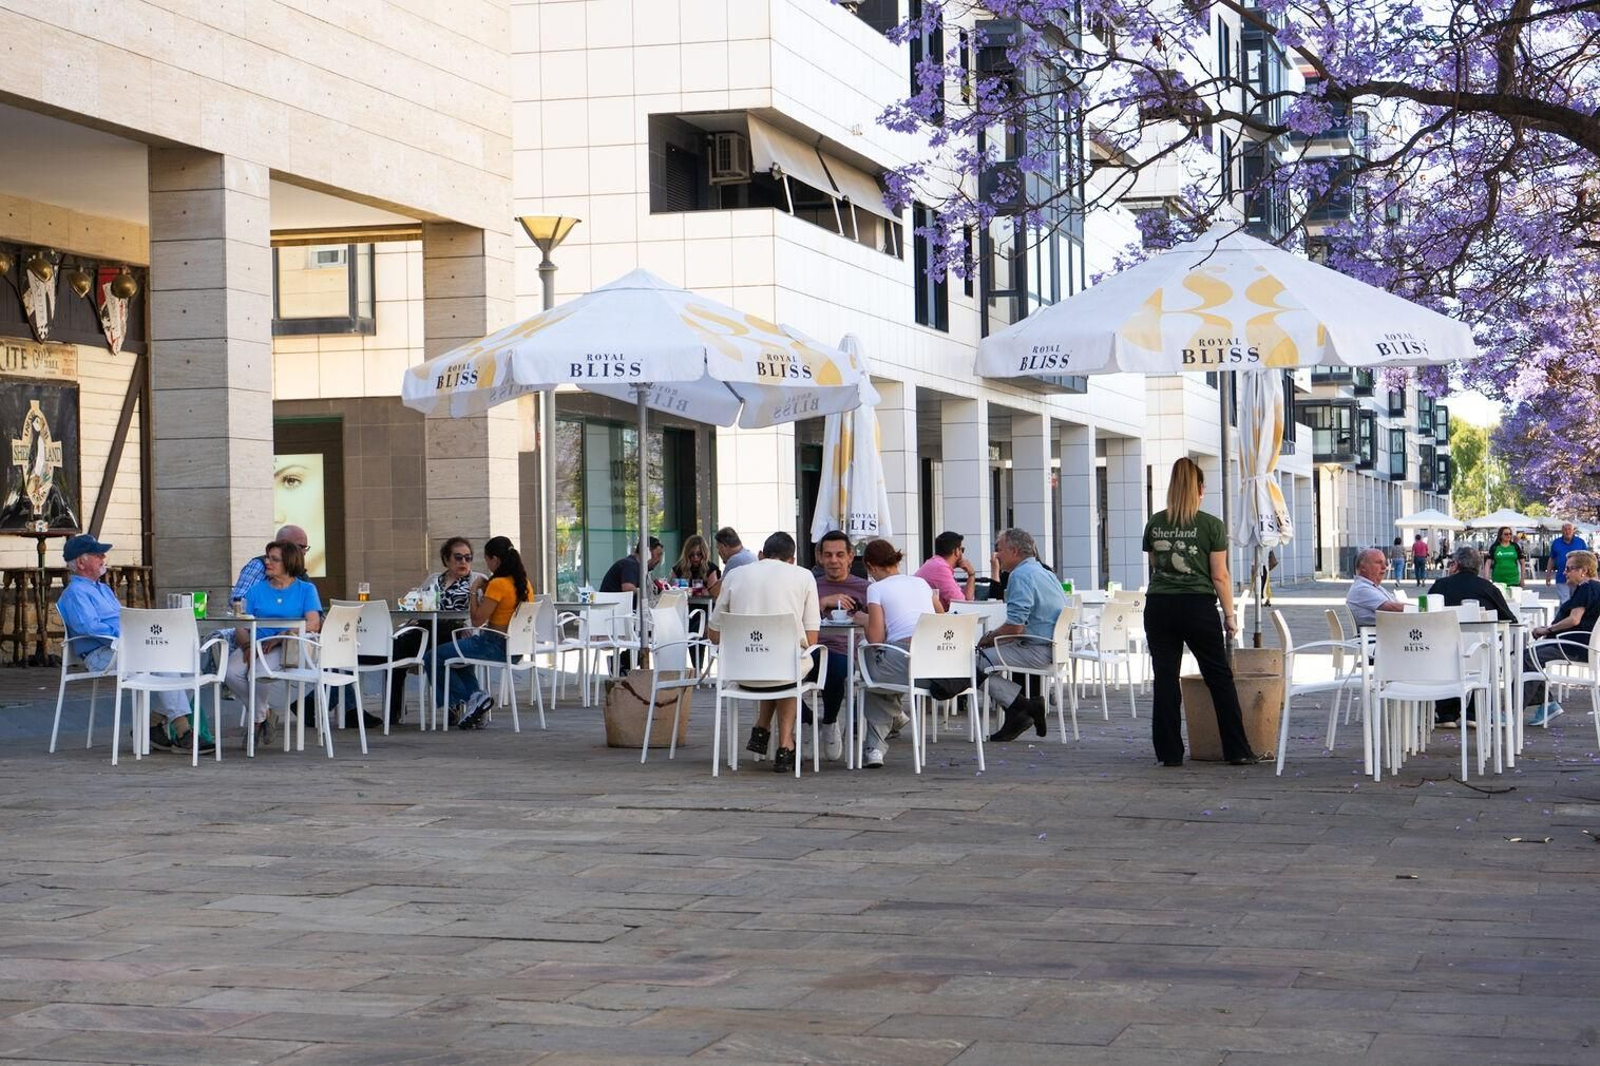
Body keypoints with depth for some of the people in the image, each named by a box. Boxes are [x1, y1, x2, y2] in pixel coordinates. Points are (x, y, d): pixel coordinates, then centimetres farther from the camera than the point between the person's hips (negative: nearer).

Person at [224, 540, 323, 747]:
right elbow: (241, 626, 9)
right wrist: (247, 645, -14)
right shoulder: (257, 589, 18)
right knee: (231, 672, -28)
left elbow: (313, 624, -6)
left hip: (286, 647, -4)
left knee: (258, 673, -34)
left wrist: (280, 637, -18)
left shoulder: (306, 589, 9)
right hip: (256, 644, 4)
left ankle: (257, 721, -7)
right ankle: (264, 714, -4)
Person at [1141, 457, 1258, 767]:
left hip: (1158, 606, 3)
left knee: (1165, 678, 6)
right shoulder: (1211, 525, -5)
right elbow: (1220, 576, -4)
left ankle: (1169, 752, 5)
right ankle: (1237, 751, 9)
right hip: (1197, 606, -3)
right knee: (1219, 677, 7)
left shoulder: (1155, 524, 5)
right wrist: (1229, 615, 3)